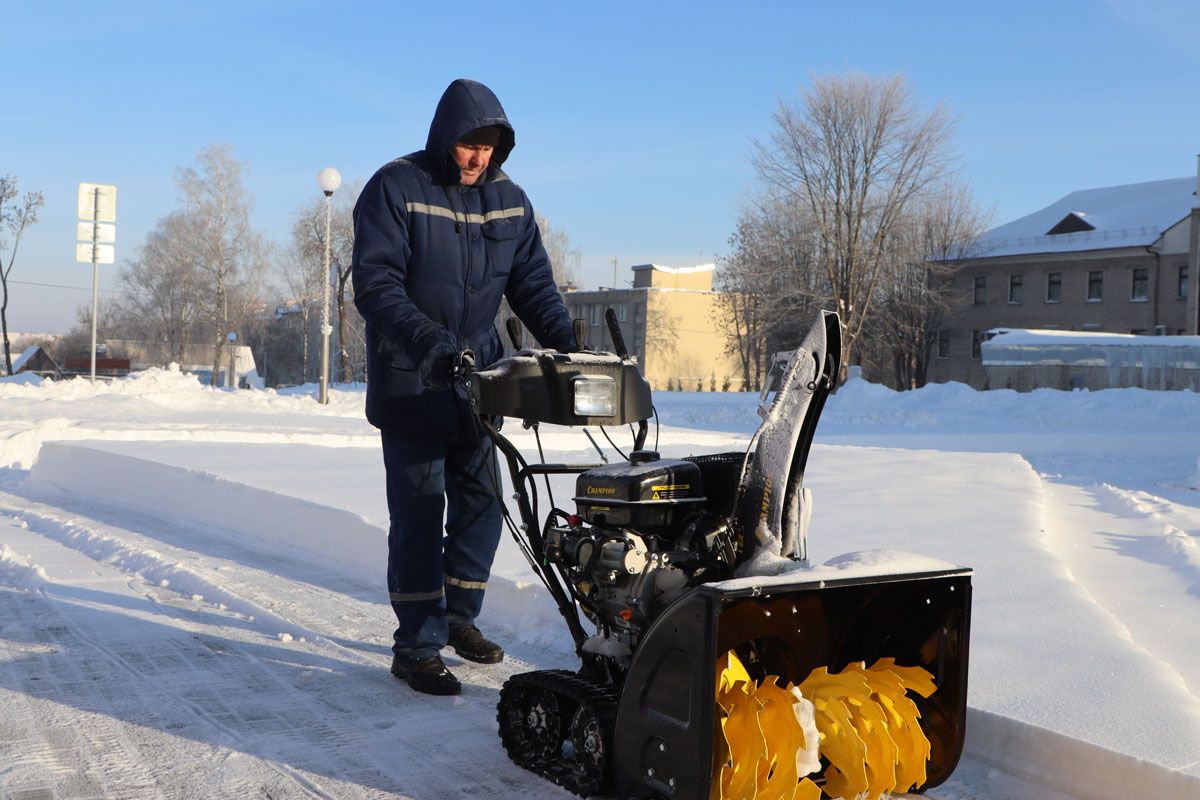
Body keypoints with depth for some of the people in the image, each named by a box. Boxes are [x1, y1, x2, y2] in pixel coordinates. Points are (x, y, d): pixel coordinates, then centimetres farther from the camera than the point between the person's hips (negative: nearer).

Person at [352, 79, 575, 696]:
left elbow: (533, 284, 7)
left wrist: (566, 343, -11)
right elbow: (375, 283, -18)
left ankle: (459, 616, 28)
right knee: (420, 507, -6)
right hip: (410, 381, -5)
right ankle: (418, 647, 1)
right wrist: (430, 342, -32)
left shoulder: (509, 201, 6)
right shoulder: (395, 188, -10)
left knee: (482, 499, 10)